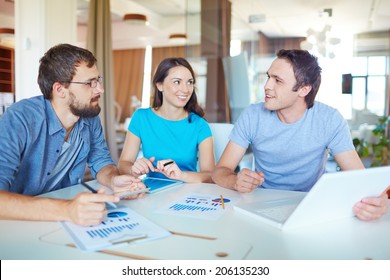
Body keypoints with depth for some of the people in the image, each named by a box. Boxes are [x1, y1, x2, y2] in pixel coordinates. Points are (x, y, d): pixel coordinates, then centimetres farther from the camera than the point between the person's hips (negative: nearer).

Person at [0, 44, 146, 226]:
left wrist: (113, 180, -17)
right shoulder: (20, 119, -21)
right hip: (22, 223, -4)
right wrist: (65, 210, -43)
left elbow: (101, 162, 5)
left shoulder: (91, 117, -5)